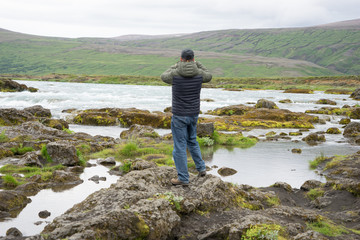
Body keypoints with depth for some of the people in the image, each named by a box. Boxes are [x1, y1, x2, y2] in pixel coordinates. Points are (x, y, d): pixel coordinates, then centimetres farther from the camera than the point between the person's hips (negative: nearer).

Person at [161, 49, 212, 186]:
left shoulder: (175, 74, -17)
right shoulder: (198, 74, -7)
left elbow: (164, 77, 9)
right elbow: (209, 77, 19)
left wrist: (176, 66, 20)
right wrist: (198, 64, 26)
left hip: (179, 115, -5)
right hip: (193, 114, 5)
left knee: (180, 146, 3)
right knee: (192, 140, 27)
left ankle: (183, 178, 8)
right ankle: (201, 168, 29)